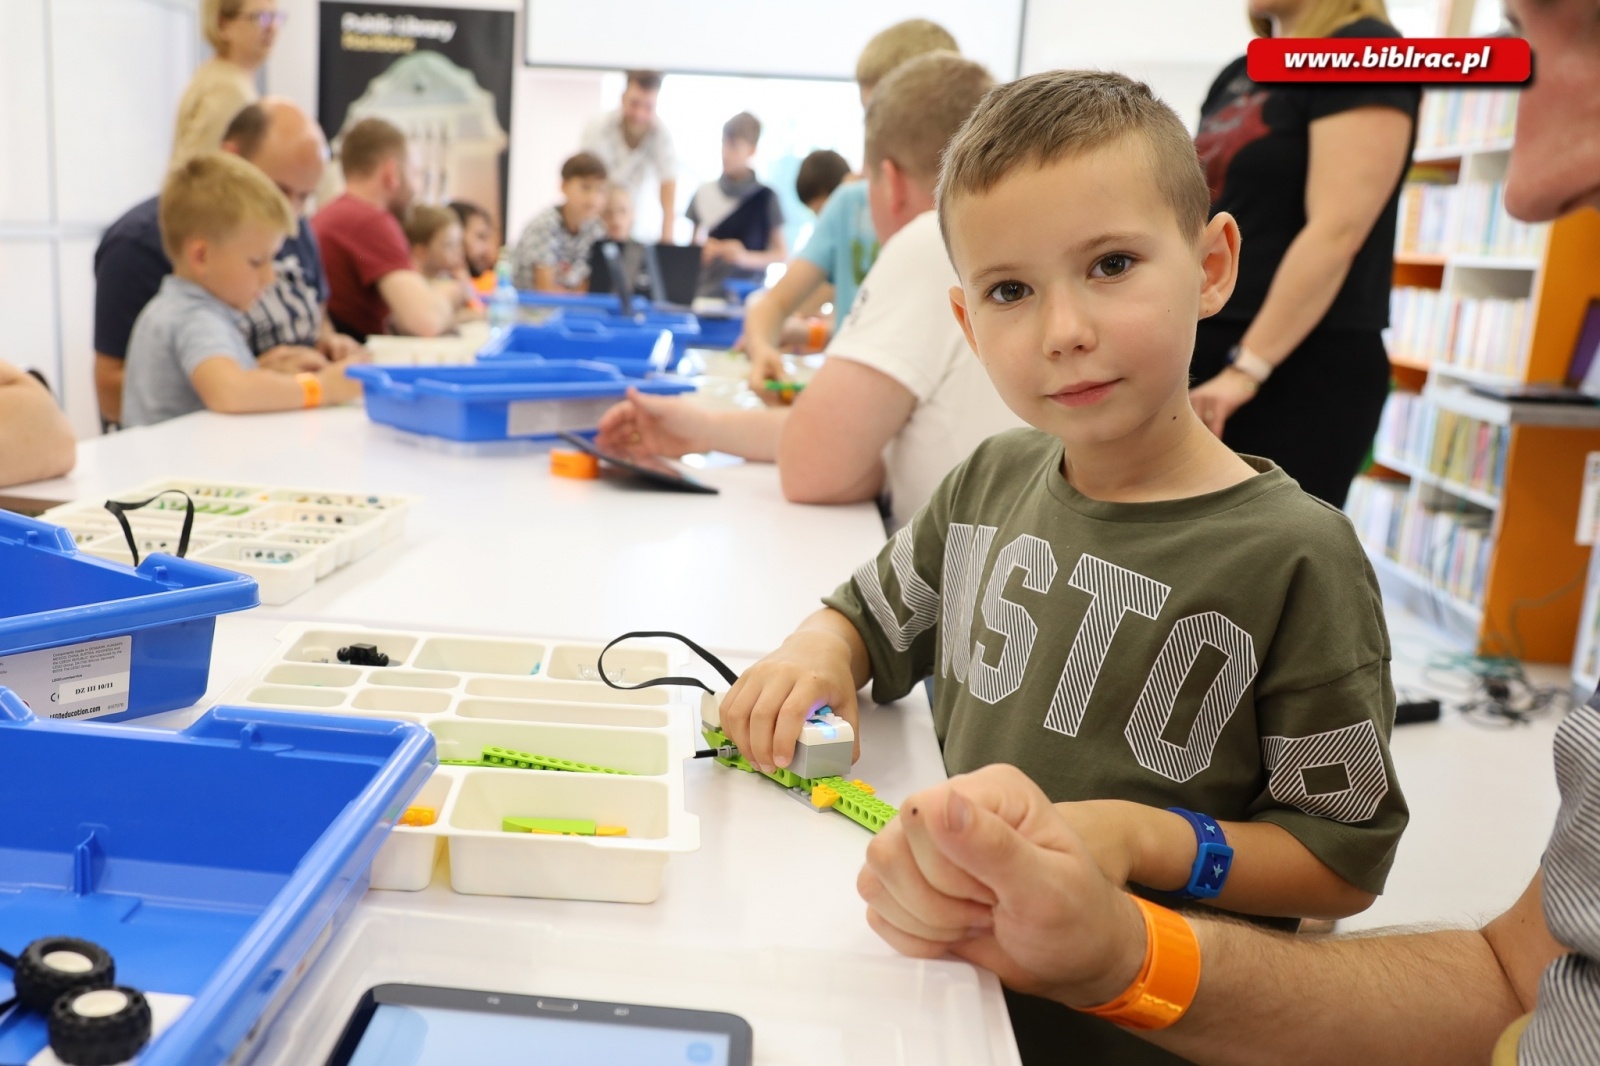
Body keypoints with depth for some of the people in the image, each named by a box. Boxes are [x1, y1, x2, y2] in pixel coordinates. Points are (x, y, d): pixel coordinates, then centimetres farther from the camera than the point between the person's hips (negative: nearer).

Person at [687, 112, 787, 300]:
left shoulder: (765, 197, -1)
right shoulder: (704, 194, 9)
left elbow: (782, 253, 1)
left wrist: (747, 257, -13)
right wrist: (701, 251, -3)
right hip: (706, 293, 3)